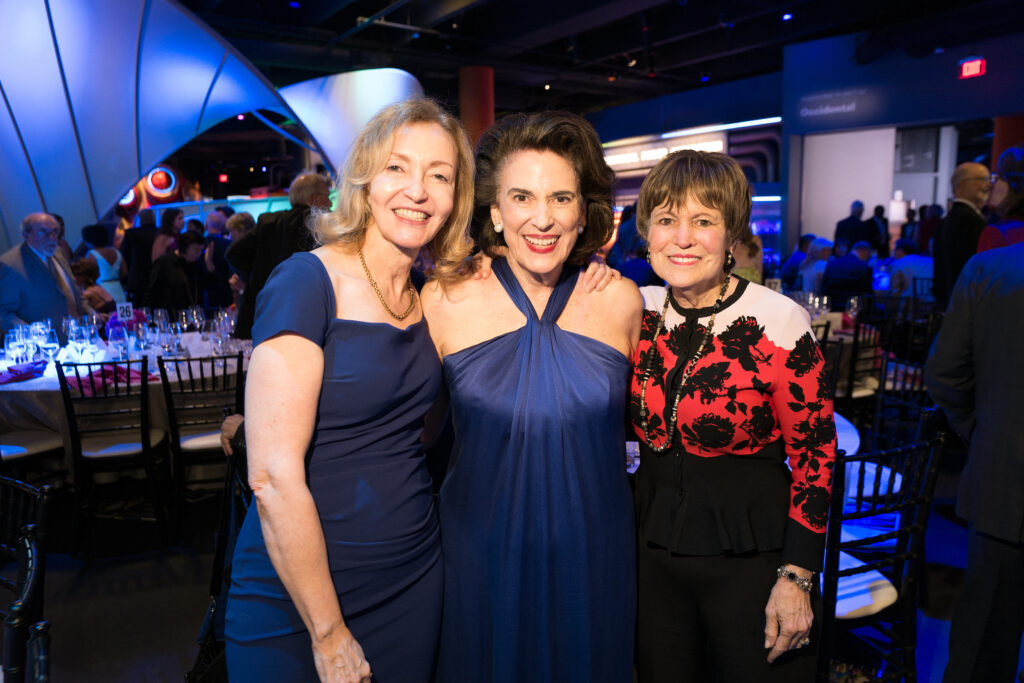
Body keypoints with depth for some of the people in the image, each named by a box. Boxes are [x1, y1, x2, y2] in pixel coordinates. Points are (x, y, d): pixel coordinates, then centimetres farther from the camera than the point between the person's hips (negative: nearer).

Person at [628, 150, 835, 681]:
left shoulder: (778, 323, -17)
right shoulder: (638, 312, -3)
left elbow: (813, 454, -11)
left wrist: (797, 577, -12)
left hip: (749, 554, -4)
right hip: (652, 546, 4)